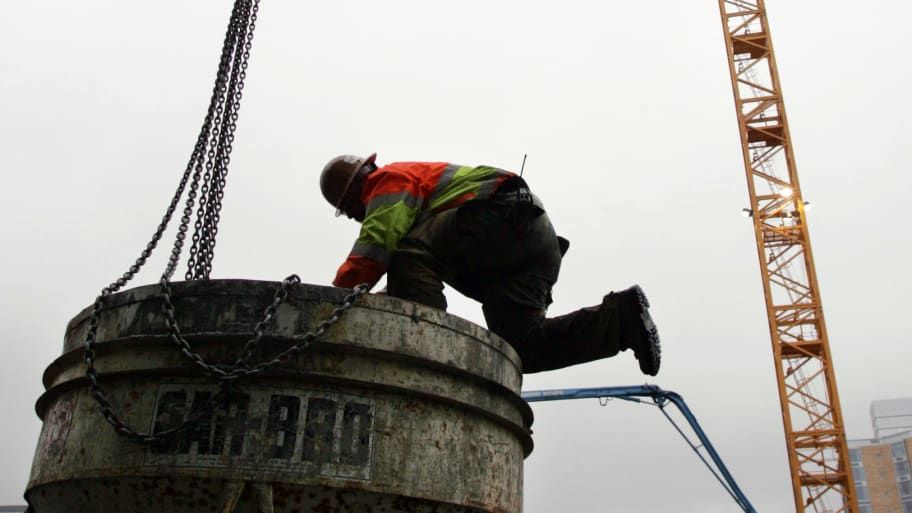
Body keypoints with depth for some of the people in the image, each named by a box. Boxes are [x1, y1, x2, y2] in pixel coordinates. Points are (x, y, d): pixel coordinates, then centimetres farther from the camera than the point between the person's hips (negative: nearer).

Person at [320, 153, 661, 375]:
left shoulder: (389, 179, 10)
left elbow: (374, 246, -10)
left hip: (504, 215, -10)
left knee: (409, 256, -18)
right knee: (521, 347, 0)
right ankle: (621, 315, -4)